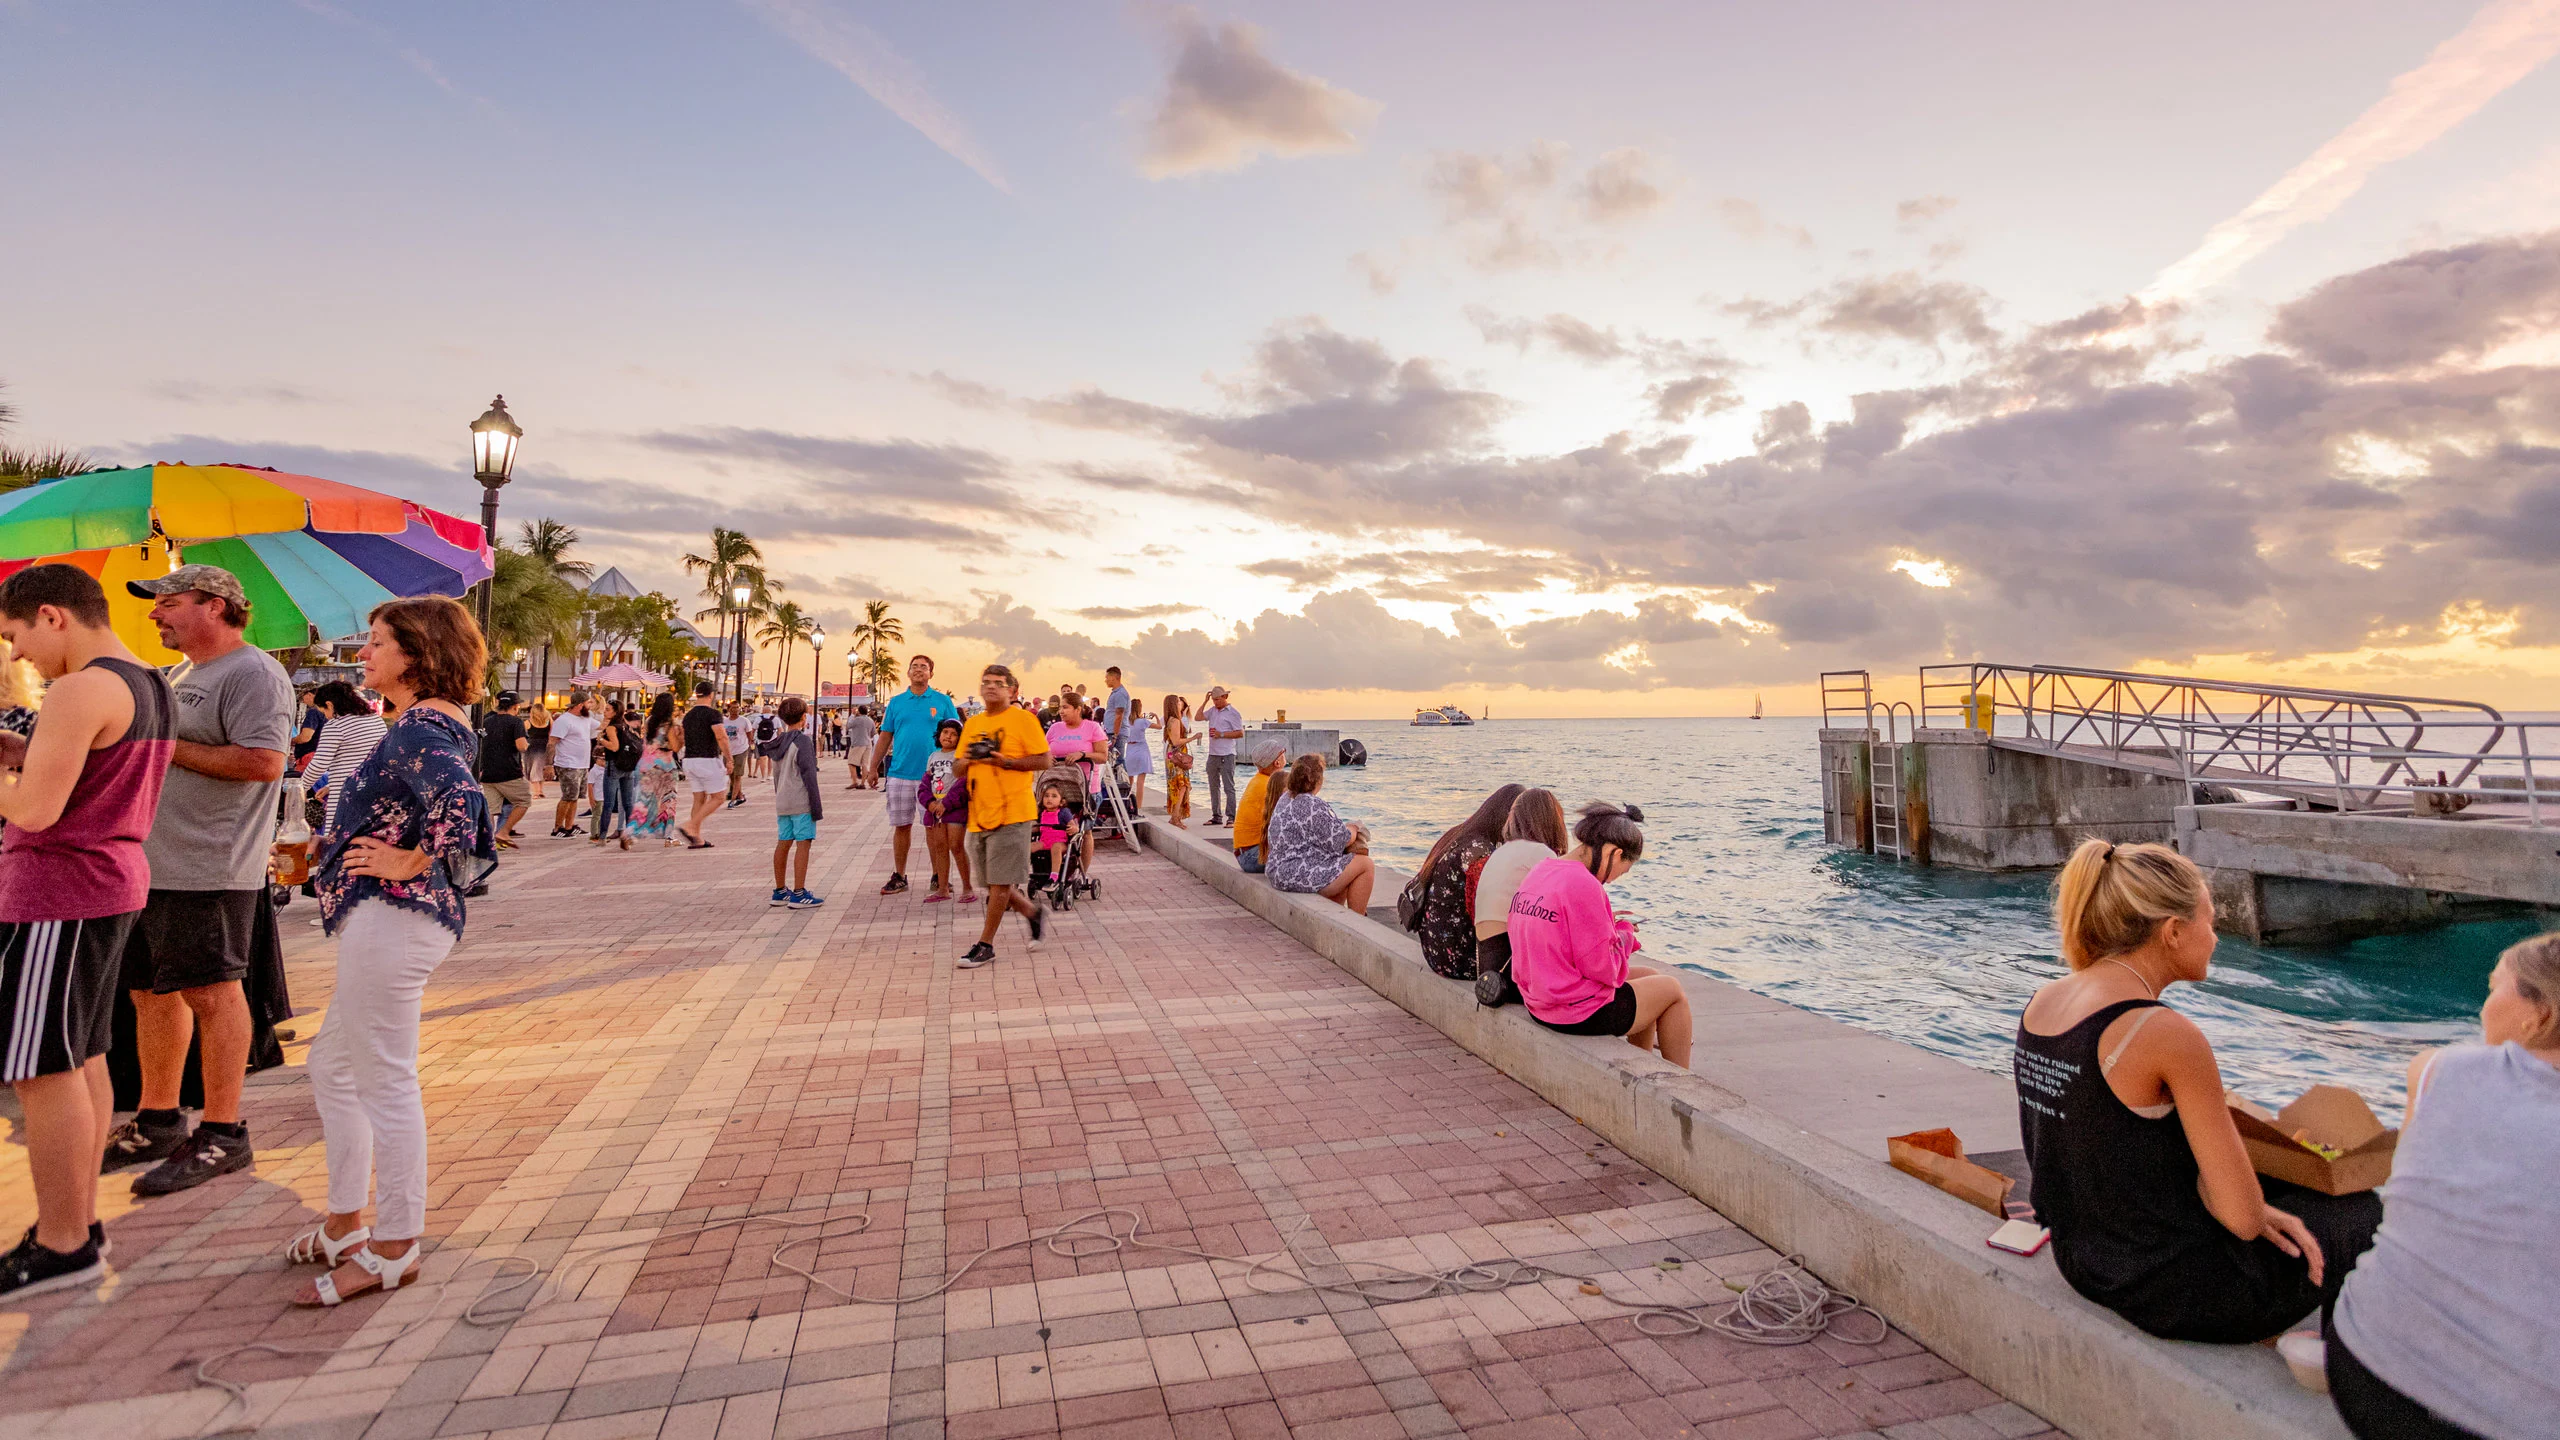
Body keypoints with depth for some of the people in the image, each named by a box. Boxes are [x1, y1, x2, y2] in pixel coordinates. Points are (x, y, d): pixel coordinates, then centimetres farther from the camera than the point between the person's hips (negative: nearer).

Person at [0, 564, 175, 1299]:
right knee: (84, 1059, 14)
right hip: (114, 883, 9)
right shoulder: (154, 689, 12)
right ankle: (79, 1223, 23)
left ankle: (61, 1245, 6)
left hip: (60, 890, -9)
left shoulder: (83, 691, -16)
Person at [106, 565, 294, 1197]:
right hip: (149, 863, 10)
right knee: (151, 994, 16)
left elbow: (264, 761, -24)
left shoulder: (253, 673, -12)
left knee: (210, 993, -4)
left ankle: (222, 1134, 6)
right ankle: (157, 1123, 28)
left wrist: (167, 746, -16)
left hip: (207, 868, -10)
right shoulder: (181, 677, 20)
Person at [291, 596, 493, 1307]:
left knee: (385, 1082, -1)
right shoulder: (431, 723, 15)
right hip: (384, 921, 11)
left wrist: (411, 862, -22)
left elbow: (461, 798, -36)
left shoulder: (420, 729, -17)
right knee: (332, 1063, 22)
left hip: (391, 920, -11)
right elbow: (467, 816, 22)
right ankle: (346, 1223, 34)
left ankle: (393, 1249, 11)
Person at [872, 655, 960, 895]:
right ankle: (899, 877, 17)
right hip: (900, 774, 2)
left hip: (932, 774, -2)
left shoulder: (943, 701, 3)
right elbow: (885, 737, 12)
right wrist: (873, 767, 8)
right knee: (901, 826, 7)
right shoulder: (896, 702, 10)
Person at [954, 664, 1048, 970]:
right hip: (979, 814, 7)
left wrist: (1006, 761, -17)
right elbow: (959, 770, 19)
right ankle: (1032, 913, 35)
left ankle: (985, 945, 6)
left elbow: (1044, 761, -9)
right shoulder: (972, 724, 15)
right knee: (994, 882, 12)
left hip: (1011, 813, -7)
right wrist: (966, 760, -4)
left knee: (1000, 881, -3)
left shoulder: (1023, 719, -4)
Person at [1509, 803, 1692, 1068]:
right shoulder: (1584, 885, -24)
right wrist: (1624, 933, -4)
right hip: (1580, 1013, -9)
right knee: (1673, 990, 14)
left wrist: (1608, 924, 8)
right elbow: (1604, 970, -21)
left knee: (1649, 977, 27)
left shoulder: (1538, 871, 5)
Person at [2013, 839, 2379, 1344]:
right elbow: (2244, 1217, -21)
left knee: (2287, 1187, 31)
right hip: (2175, 1291, -7)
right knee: (2366, 1211, 20)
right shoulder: (2165, 1034, -25)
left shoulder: (2042, 1003, -1)